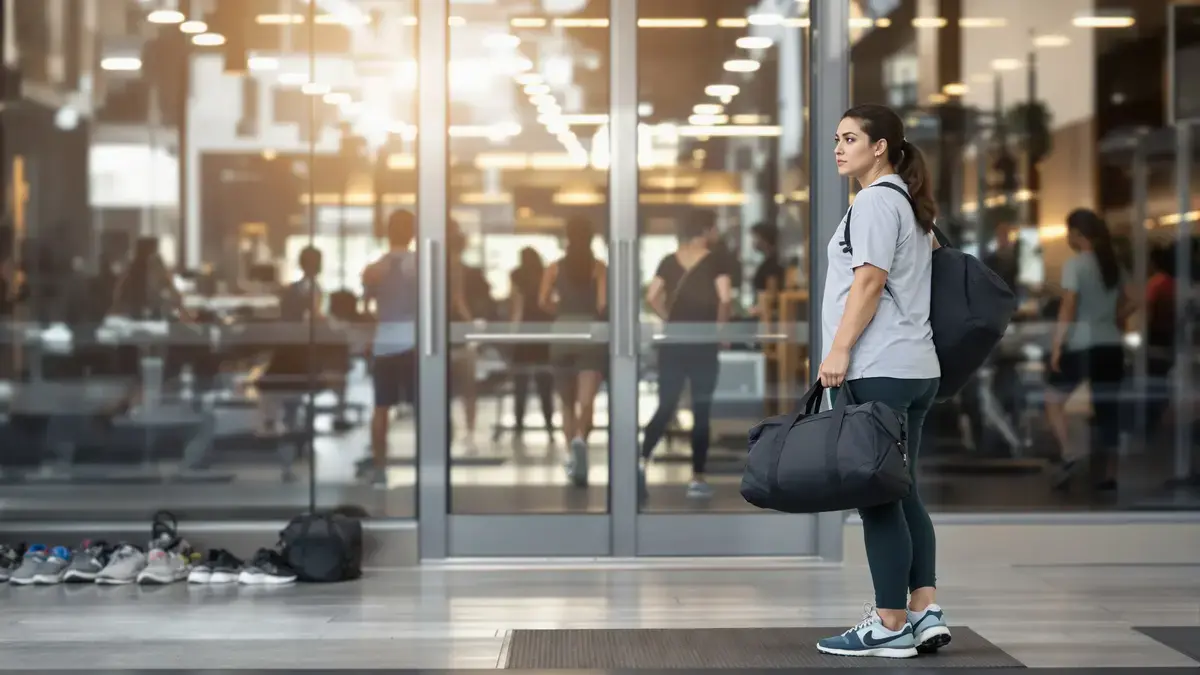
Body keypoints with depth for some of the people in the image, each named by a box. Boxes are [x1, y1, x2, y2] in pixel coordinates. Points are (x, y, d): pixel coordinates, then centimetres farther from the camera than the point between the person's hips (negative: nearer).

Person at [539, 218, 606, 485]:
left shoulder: (555, 268, 7)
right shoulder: (599, 268, 2)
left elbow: (543, 302, -4)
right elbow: (602, 304, -8)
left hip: (562, 333, 2)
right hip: (590, 333, -2)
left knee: (568, 402, 16)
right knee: (586, 400, -10)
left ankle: (572, 453, 13)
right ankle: (579, 439, -37)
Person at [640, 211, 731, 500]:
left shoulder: (669, 262, 7)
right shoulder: (715, 262, -5)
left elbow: (651, 297, -1)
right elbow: (725, 298, -18)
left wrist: (671, 319, 9)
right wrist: (721, 325, -3)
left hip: (672, 341, 4)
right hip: (703, 343, -4)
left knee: (665, 408, 9)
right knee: (701, 412, 4)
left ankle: (642, 462, -11)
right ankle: (697, 479, 5)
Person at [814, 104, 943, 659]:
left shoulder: (875, 201, -9)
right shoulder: (908, 204, 21)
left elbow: (869, 281, -17)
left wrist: (839, 350, -19)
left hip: (877, 371, -10)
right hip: (914, 369, 10)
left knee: (876, 496, -7)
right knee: (902, 493, 11)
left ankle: (891, 625, -4)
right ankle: (925, 613, 9)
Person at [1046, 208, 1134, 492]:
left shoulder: (1075, 263, -9)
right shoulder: (1113, 264, 10)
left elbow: (1068, 307, -14)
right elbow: (1129, 303, 12)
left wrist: (1056, 345, -13)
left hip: (1081, 345, -6)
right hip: (1111, 345, 6)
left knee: (1054, 398, 6)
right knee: (1107, 408, 8)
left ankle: (1068, 452, -12)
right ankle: (1110, 473, 7)